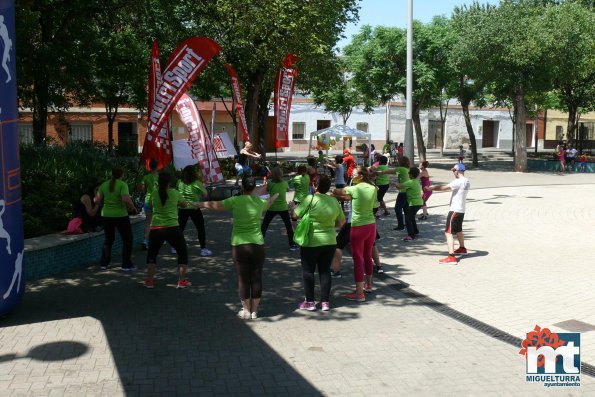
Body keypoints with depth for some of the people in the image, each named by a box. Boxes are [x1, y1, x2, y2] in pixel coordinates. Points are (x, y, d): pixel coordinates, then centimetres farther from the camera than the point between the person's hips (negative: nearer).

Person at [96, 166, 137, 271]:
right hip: (120, 215, -5)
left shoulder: (104, 185, 3)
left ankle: (104, 263, 24)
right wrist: (133, 208, -8)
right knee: (127, 239, 9)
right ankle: (126, 265, 8)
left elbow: (97, 201, 2)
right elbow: (126, 199, -24)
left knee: (108, 239, 21)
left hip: (106, 215, 5)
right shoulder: (122, 185, -11)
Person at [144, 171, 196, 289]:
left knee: (152, 253, 22)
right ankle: (182, 280, 13)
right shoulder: (175, 193, -1)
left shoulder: (154, 193, 3)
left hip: (156, 228, 2)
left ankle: (149, 280, 19)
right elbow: (184, 205, 13)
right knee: (183, 252, 16)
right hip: (172, 228, -2)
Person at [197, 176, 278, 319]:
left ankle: (246, 310, 17)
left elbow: (214, 205, -3)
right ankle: (254, 310, 18)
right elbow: (268, 204, 28)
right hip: (257, 245, 2)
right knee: (256, 278, 9)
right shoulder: (259, 202, 4)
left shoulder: (236, 201, -7)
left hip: (239, 245, -2)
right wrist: (275, 196, 50)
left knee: (243, 278, 7)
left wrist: (198, 204, 14)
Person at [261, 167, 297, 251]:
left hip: (272, 208, 0)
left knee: (264, 225, 13)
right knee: (289, 226, 10)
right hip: (283, 208, 1)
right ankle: (292, 245, 7)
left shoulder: (270, 183, -6)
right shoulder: (284, 183, -1)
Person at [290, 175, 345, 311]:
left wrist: (292, 207, 10)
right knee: (325, 271, 13)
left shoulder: (311, 199, -15)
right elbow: (341, 221, 10)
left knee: (308, 271, 9)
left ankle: (309, 302, 15)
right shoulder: (334, 201, 1)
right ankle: (325, 302, 17)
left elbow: (295, 215, -10)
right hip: (330, 242, 5)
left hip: (311, 242, -5)